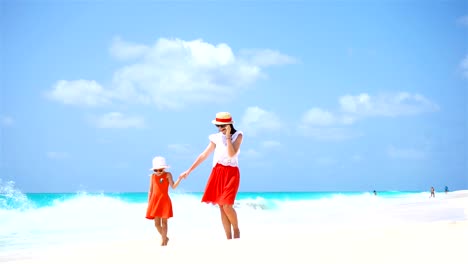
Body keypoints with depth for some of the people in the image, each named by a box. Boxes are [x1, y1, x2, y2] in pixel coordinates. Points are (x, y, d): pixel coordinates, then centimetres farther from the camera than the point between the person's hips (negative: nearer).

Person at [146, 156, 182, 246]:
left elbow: (173, 186, -13)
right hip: (155, 201, 3)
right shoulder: (153, 176, 6)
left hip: (164, 201, -3)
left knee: (164, 222, -1)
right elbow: (150, 190, 10)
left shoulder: (167, 175, -2)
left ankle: (163, 240, 10)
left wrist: (179, 178, -27)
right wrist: (149, 203, 9)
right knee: (157, 223, 3)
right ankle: (165, 237, 25)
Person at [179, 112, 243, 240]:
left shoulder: (238, 135, -1)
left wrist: (228, 137, -12)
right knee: (221, 206, 1)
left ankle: (236, 230, 8)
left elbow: (232, 154, -15)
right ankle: (229, 239, 5)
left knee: (227, 205, -16)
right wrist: (189, 170, 12)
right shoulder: (217, 137, 10)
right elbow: (204, 155, 13)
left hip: (231, 173, -4)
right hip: (217, 173, 4)